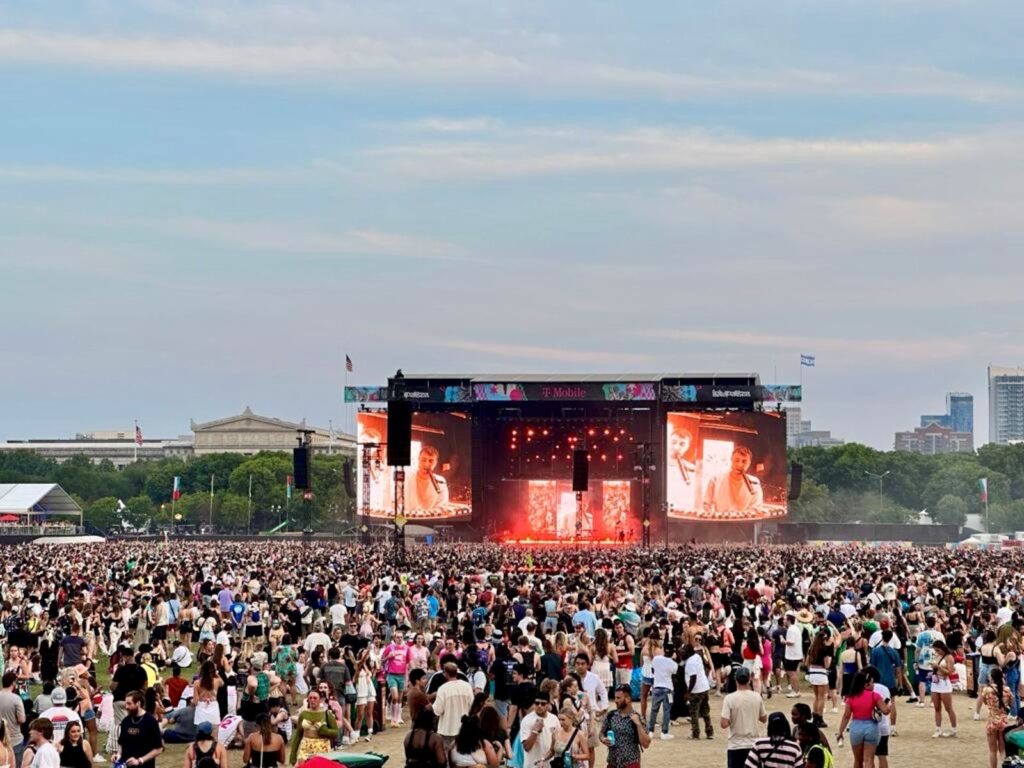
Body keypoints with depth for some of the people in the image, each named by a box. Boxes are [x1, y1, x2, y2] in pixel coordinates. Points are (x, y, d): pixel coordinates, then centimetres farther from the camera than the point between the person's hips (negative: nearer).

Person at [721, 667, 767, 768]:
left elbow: (724, 724, -16)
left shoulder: (729, 698, -12)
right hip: (753, 744, 3)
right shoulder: (757, 697, -2)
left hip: (735, 745, -3)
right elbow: (764, 719, 11)